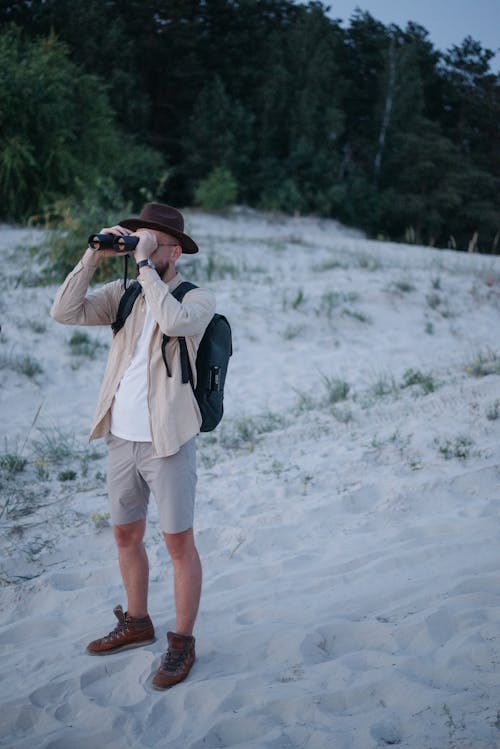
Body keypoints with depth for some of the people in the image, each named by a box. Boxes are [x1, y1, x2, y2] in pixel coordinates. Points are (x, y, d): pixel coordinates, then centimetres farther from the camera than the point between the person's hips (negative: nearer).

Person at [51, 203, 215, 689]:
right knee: (126, 535, 18)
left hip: (168, 443, -6)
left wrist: (145, 266, -23)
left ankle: (182, 643, 19)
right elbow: (64, 312, -3)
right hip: (121, 439, 6)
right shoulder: (124, 295, 6)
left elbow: (174, 322, -31)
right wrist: (94, 255, -8)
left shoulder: (198, 299, -8)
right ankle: (137, 623, 38)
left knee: (179, 544, 4)